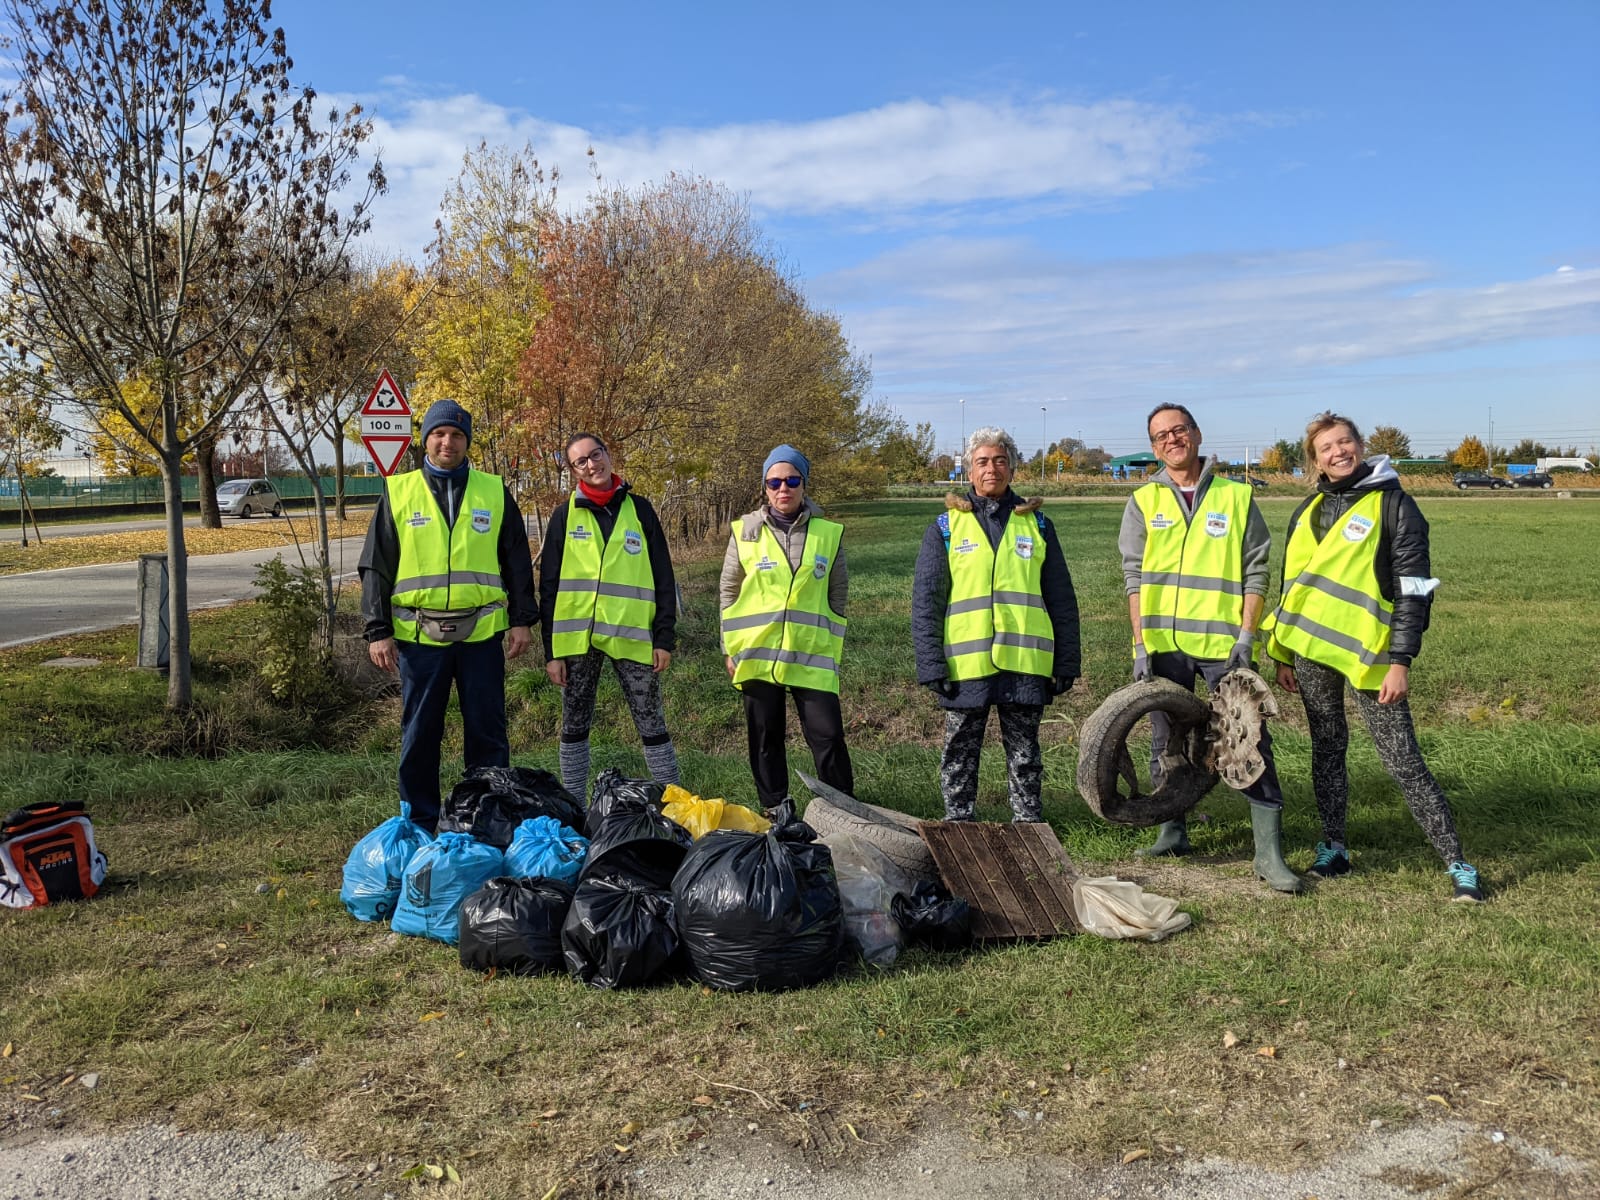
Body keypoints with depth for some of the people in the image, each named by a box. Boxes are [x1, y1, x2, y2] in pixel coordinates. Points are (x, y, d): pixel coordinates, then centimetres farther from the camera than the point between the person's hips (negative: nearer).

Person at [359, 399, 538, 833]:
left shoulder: (494, 492, 8)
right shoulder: (398, 492, 6)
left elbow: (518, 561, 10)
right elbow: (376, 567, 5)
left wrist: (522, 619, 4)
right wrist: (378, 631, -2)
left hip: (482, 632, 0)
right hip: (418, 635, 0)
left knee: (488, 733, 6)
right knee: (419, 735, 7)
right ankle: (419, 826, 18)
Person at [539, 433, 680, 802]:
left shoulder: (639, 509, 7)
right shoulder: (565, 515, 7)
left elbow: (663, 577, 6)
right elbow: (549, 587, 6)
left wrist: (665, 637, -1)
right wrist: (551, 650, -1)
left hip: (632, 636, -1)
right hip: (576, 637, 1)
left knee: (652, 726, 0)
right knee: (574, 728, 8)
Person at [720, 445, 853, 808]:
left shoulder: (828, 533, 4)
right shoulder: (745, 531, 3)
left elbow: (838, 595, 10)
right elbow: (729, 592, 8)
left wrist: (834, 648, 8)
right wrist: (730, 649, 6)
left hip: (812, 656, -1)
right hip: (757, 655, 1)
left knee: (828, 735, -4)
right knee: (765, 739, 9)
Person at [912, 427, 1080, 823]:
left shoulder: (1037, 524, 11)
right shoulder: (946, 527, 5)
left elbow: (1061, 600, 12)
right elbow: (925, 602, 2)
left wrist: (1066, 663, 7)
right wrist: (931, 664, -6)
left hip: (1025, 661, 1)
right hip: (966, 664, -1)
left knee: (1025, 754, 10)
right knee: (960, 754, 7)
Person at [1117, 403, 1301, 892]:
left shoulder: (1237, 496, 5)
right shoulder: (1144, 501, 7)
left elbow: (1256, 571, 3)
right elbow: (1134, 576, 3)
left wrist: (1246, 635, -7)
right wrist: (1141, 642, -5)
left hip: (1223, 643, -2)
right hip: (1164, 644, 2)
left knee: (1250, 742, -5)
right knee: (1167, 742, 10)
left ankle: (1269, 851, 0)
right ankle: (1172, 832, 25)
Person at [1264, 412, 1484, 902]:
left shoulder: (1392, 504, -3)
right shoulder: (1307, 512, 14)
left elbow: (1414, 587, -8)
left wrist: (1401, 661, -14)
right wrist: (1283, 656, 17)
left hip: (1367, 651, -5)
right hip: (1310, 649, 5)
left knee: (1402, 760, -7)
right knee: (1327, 749, 11)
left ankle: (1458, 864, 2)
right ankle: (1333, 848, 22)